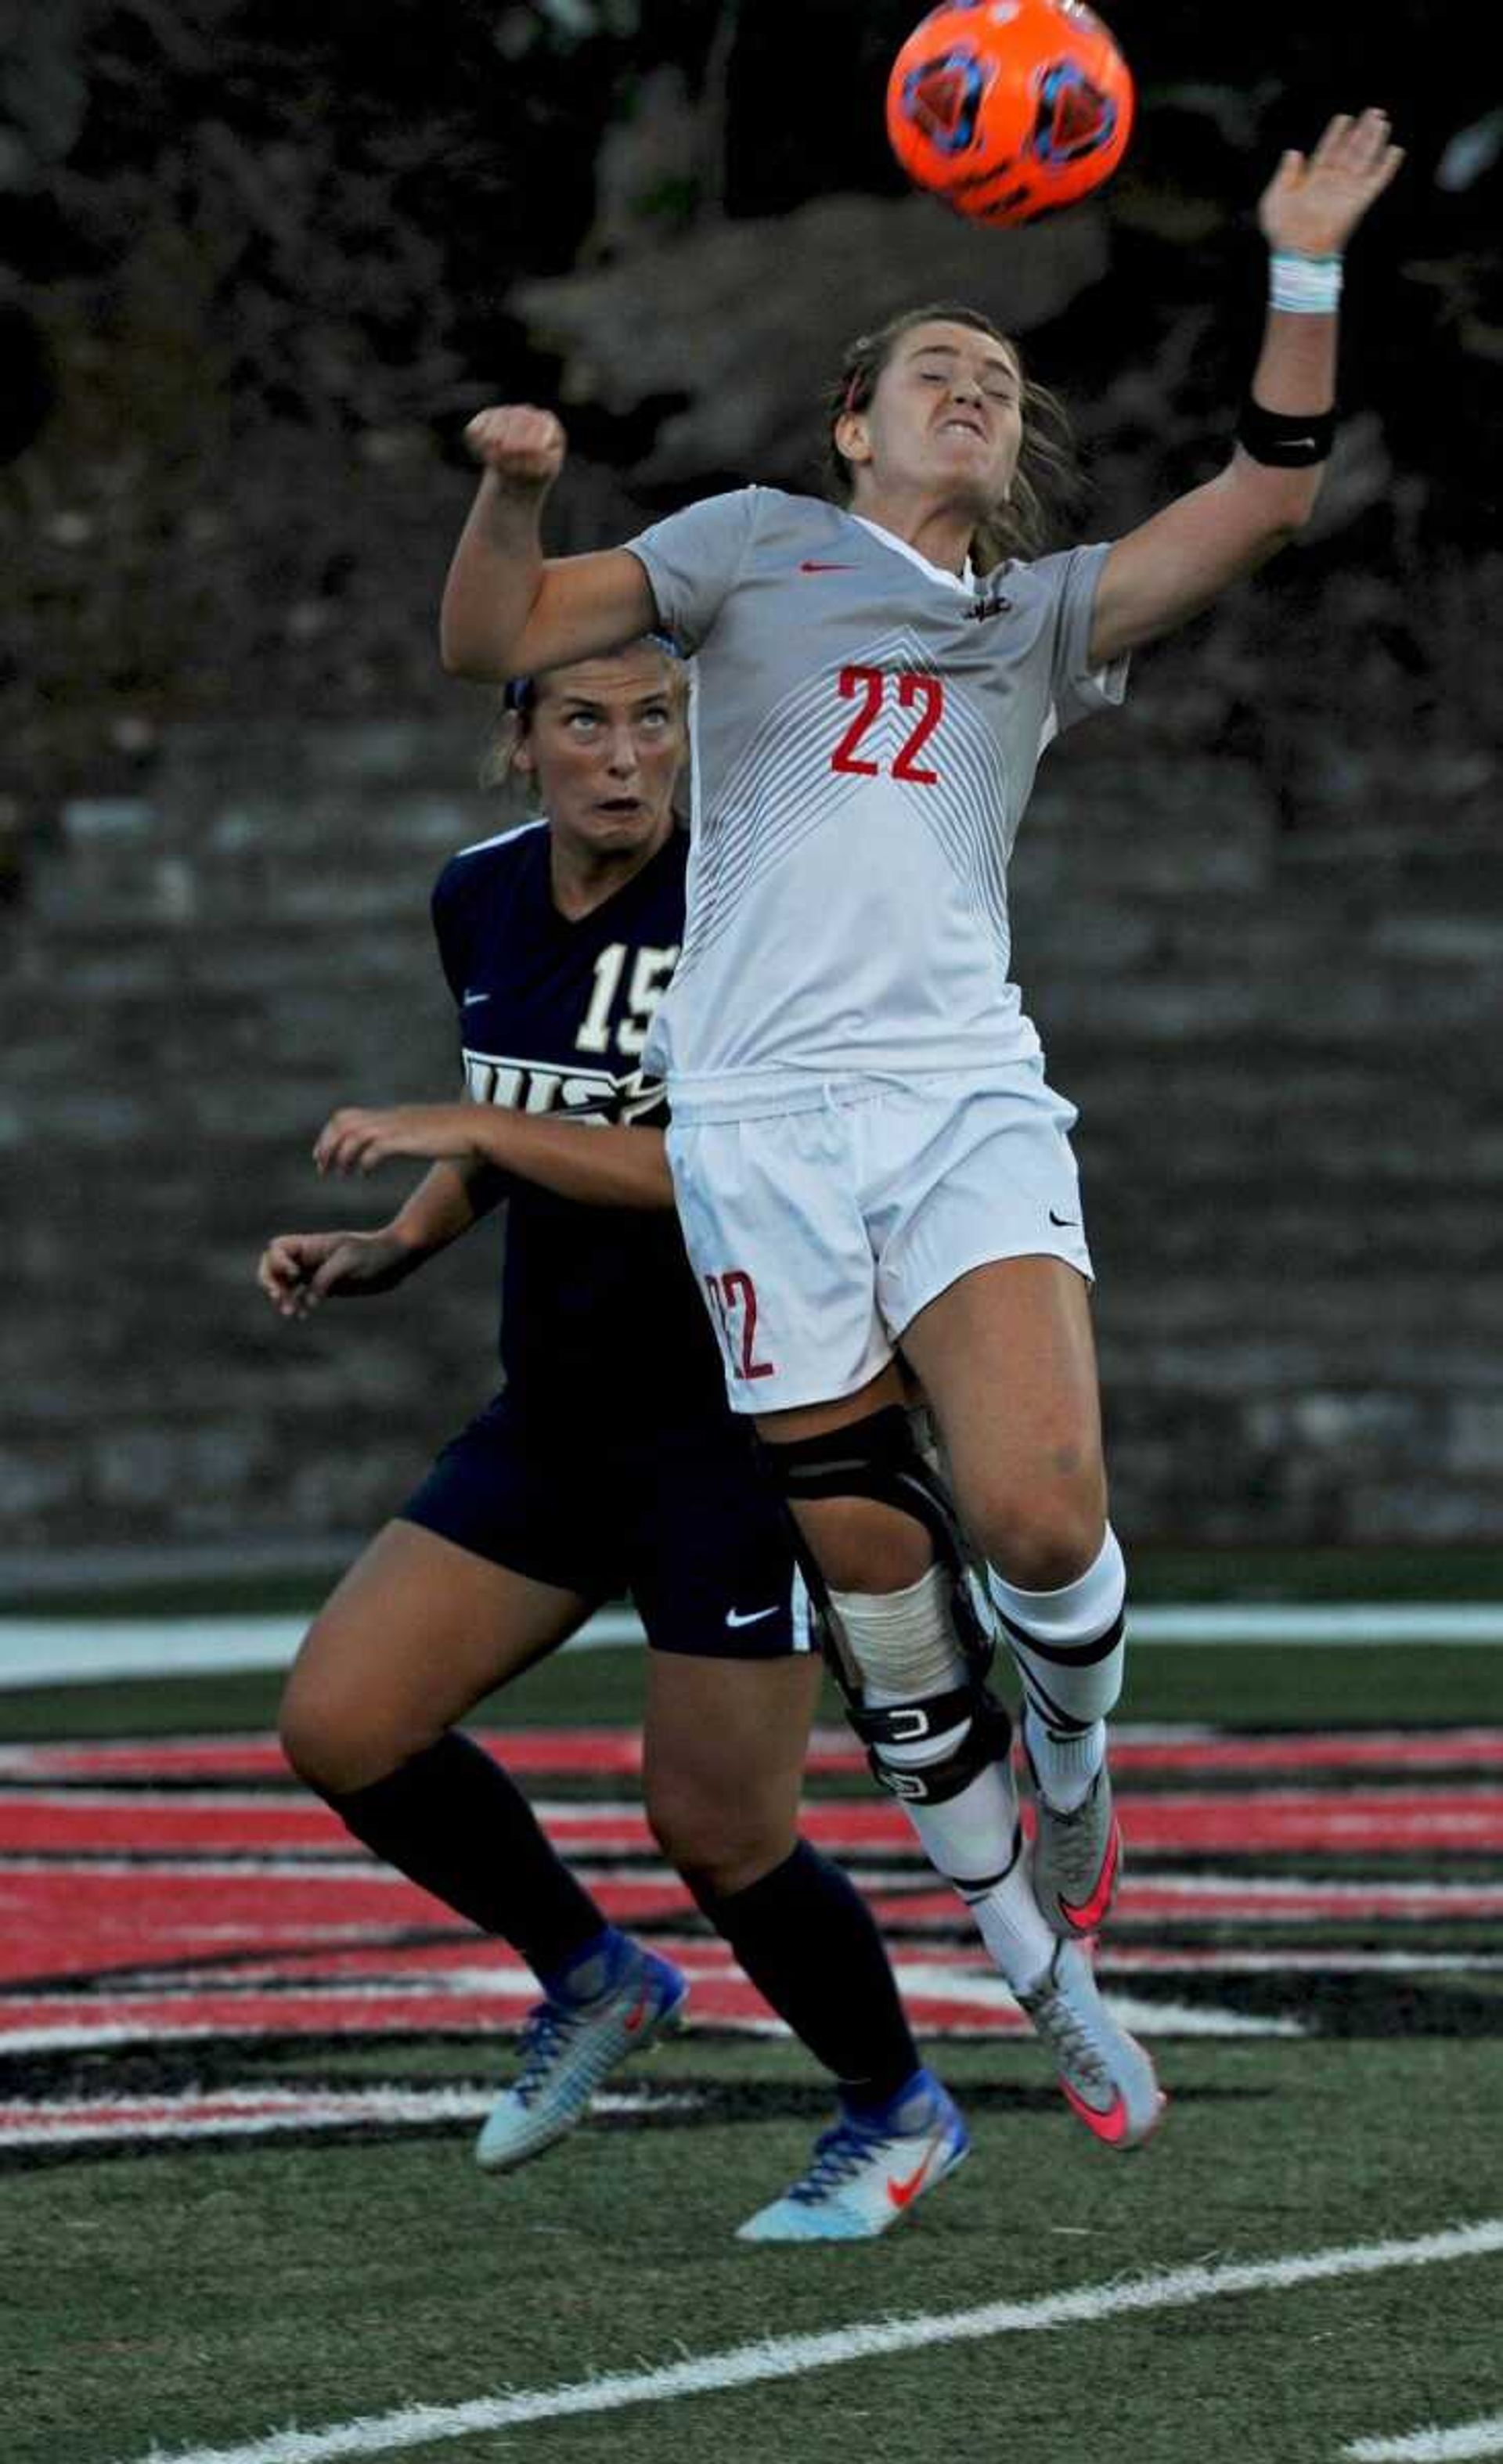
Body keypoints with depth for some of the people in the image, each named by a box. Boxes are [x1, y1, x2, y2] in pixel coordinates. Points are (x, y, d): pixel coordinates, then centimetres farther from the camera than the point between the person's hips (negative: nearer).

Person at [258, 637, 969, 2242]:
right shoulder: (480, 903, 4)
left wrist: (465, 1127, -25)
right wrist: (394, 1249, 6)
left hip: (740, 1420, -7)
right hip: (555, 1414, 7)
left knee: (714, 1825, -4)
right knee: (338, 1725, -4)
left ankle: (896, 2116, 23)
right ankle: (589, 1978, 20)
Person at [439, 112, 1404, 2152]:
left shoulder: (1048, 611, 20)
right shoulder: (757, 545, 15)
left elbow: (1261, 501, 9)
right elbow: (495, 641, 9)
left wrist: (1307, 275, 1)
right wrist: (510, 495, -11)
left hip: (974, 1106, 1)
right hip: (764, 1119, -1)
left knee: (1041, 1518, -20)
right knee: (874, 1576, -4)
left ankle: (1071, 1764, 12)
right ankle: (1042, 1966, 11)